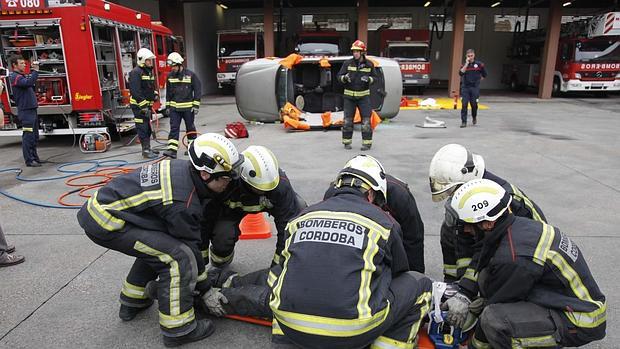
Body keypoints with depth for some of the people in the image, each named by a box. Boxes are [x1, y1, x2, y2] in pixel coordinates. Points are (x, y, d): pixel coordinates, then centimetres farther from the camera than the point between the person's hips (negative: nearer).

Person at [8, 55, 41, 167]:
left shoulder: (22, 75, 17)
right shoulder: (14, 76, -11)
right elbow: (28, 82, -26)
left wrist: (33, 70, 10)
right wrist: (35, 71, -20)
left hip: (32, 109, 9)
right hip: (25, 111, -9)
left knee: (34, 136, 15)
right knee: (28, 136, -7)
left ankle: (34, 157, 23)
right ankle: (29, 160, -3)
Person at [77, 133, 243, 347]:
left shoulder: (184, 168, -1)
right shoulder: (182, 203, -26)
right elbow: (189, 247, -12)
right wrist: (204, 285, 5)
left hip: (102, 204, 9)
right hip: (105, 224, -9)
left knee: (159, 244, 23)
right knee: (178, 256, -14)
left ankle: (131, 302, 37)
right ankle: (177, 329, -2)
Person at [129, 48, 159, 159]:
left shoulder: (149, 71, 14)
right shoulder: (136, 73, -15)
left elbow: (153, 86, 27)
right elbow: (135, 92, -22)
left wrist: (155, 96, 10)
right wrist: (144, 107, -25)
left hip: (147, 104, 9)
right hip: (138, 105, -9)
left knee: (148, 128, 14)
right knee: (142, 128, -7)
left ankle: (148, 148, 24)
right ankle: (146, 151, -5)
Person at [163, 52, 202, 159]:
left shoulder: (190, 75, -6)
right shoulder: (170, 76, 6)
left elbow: (197, 90, -5)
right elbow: (168, 92, 14)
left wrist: (196, 105, -10)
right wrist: (168, 106, 11)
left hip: (188, 107, -3)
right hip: (174, 107, 3)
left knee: (190, 128, 9)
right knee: (174, 128, -4)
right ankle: (172, 150, -8)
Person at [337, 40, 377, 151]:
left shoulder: (369, 64, 1)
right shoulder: (347, 63, -1)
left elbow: (375, 77, 7)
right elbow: (339, 76, 0)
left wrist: (368, 79, -15)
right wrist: (345, 77, -22)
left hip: (364, 95, 0)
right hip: (349, 95, 0)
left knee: (366, 119, -4)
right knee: (348, 119, 3)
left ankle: (367, 142, 4)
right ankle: (347, 142, 15)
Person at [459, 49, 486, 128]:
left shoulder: (479, 64, 4)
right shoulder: (464, 64, 6)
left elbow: (484, 74, 16)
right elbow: (461, 73, -14)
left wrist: (477, 80, 14)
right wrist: (467, 64, -14)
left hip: (475, 88, 0)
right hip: (465, 87, 0)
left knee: (474, 104, 5)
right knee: (464, 104, -8)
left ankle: (474, 118, 33)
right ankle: (463, 122, -4)